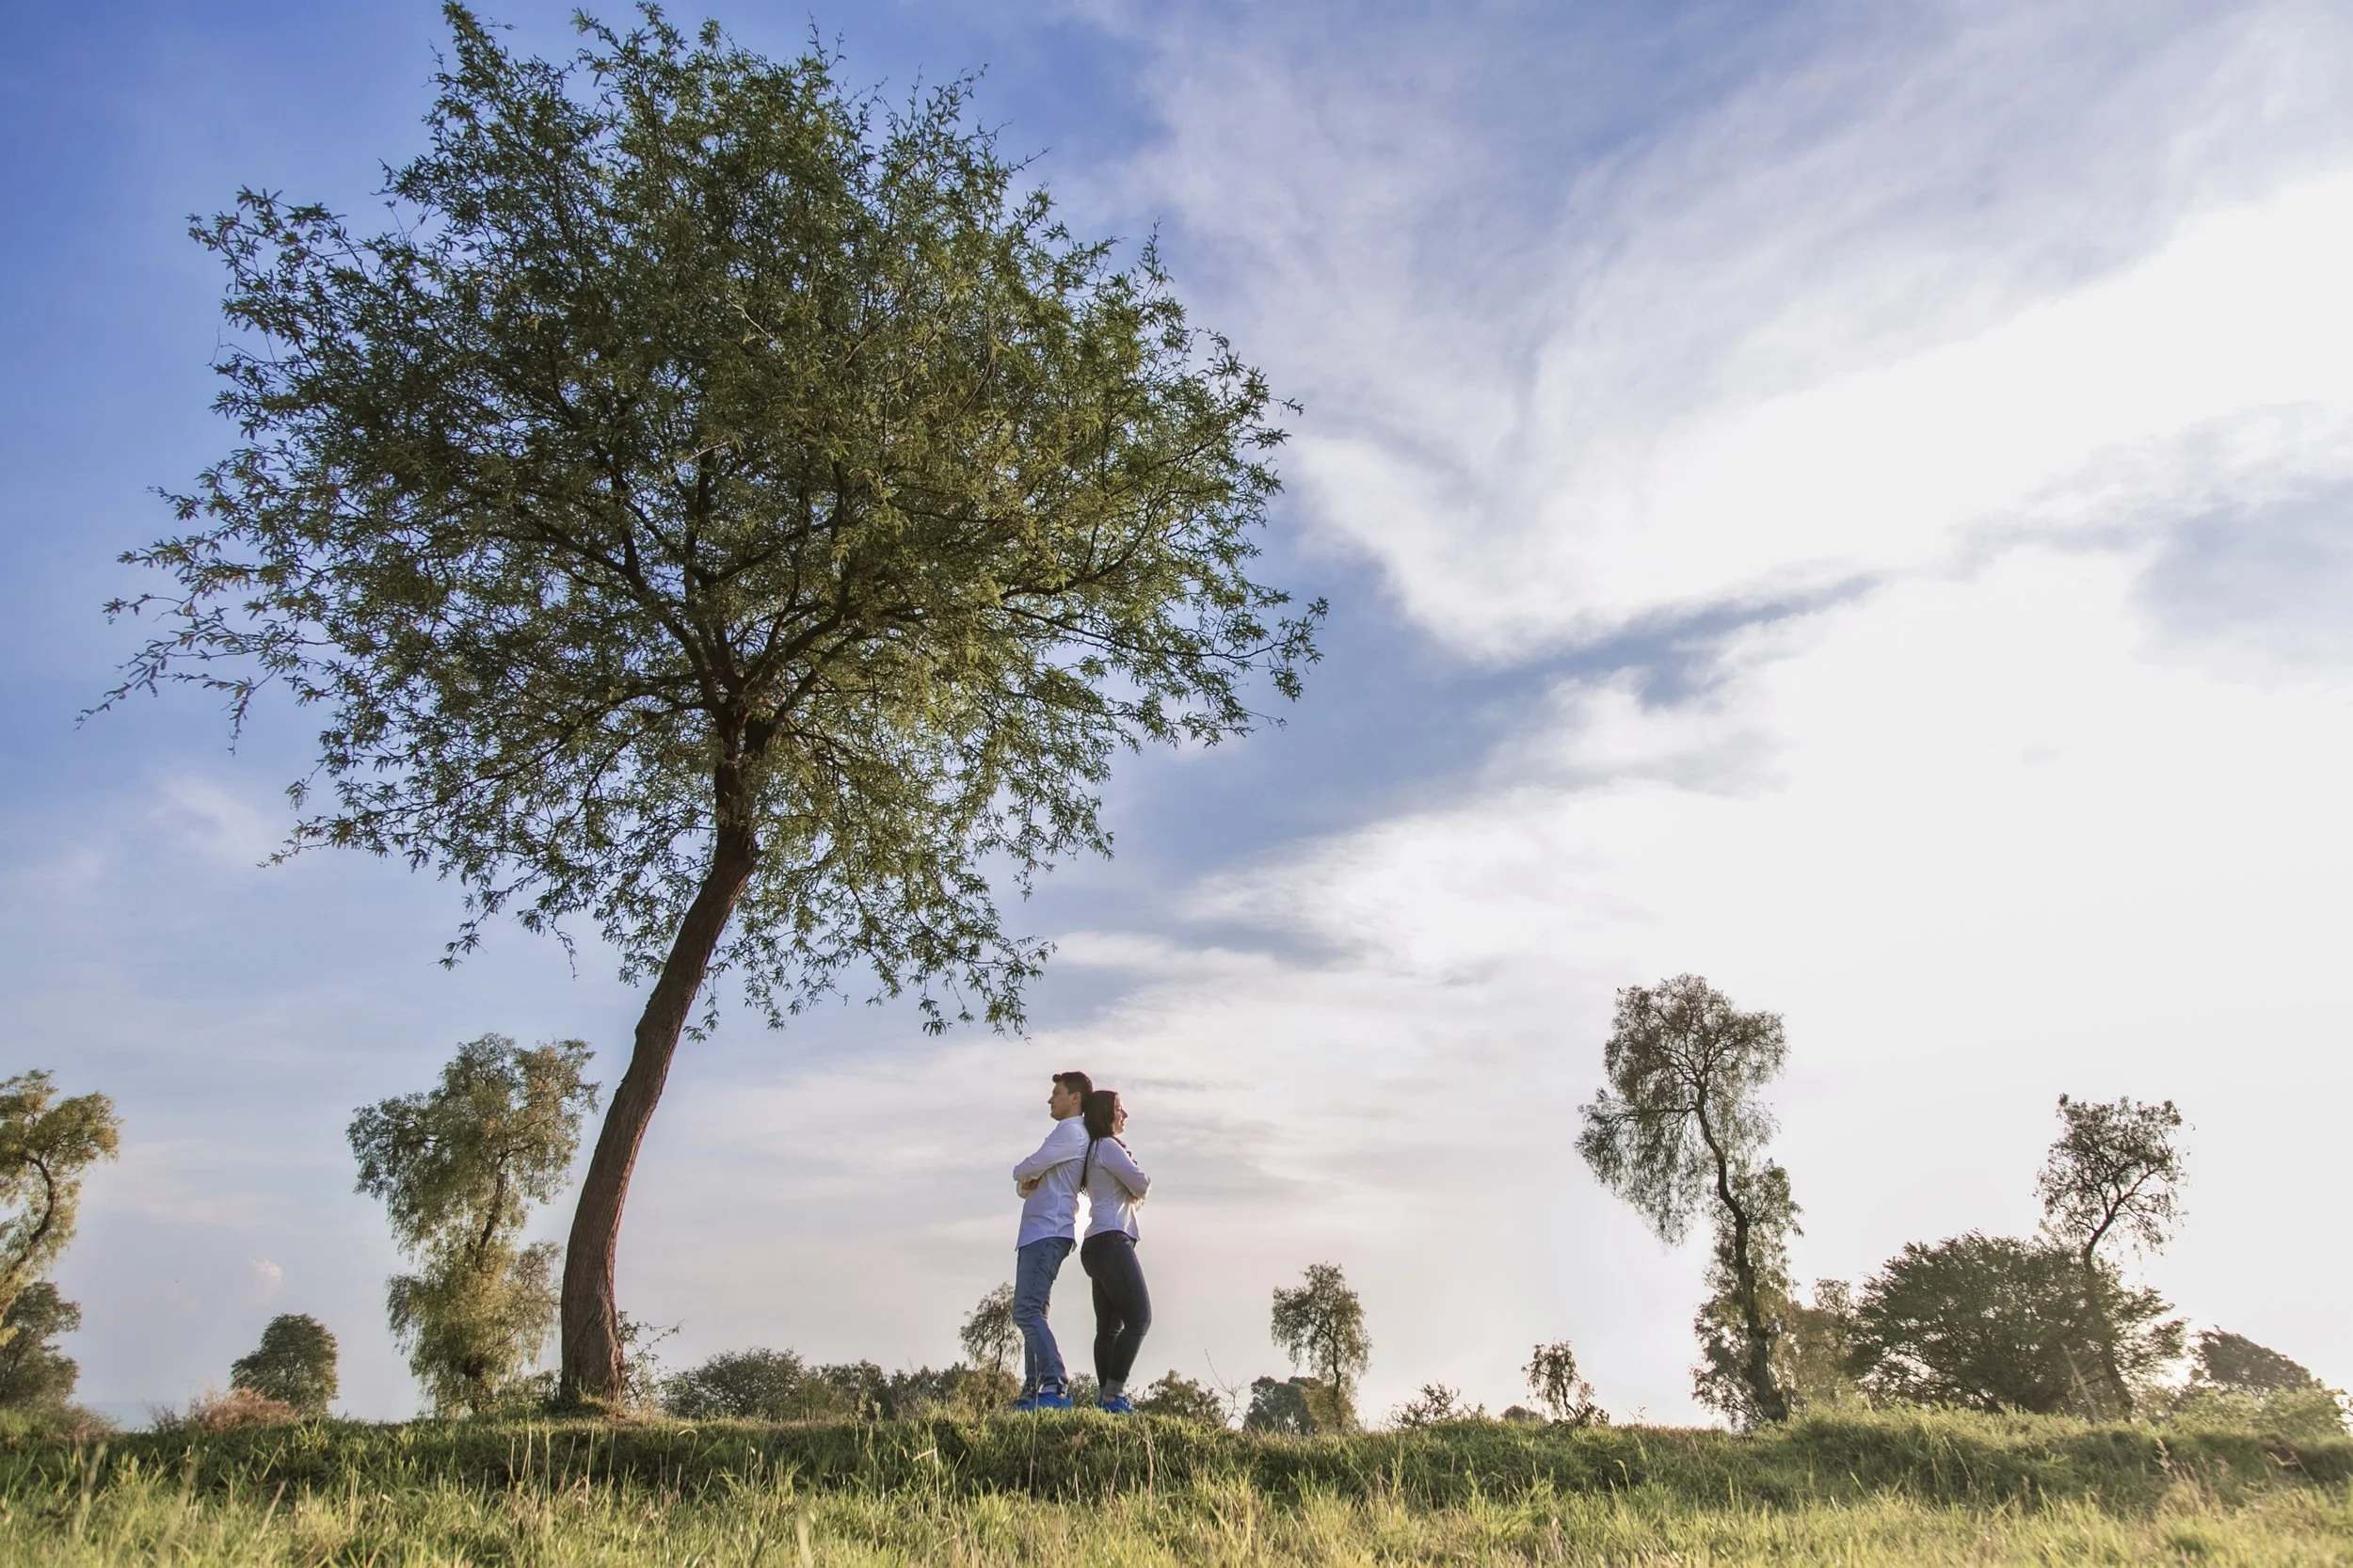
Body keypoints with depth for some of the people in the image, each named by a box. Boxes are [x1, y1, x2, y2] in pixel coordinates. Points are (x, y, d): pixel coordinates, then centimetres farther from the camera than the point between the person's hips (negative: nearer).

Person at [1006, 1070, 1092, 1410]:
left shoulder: (1071, 1131, -5)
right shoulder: (1068, 1134, 26)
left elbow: (1025, 1170, -14)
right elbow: (1025, 1188, 25)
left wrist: (1022, 1172, 10)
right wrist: (1028, 1181, 1)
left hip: (1047, 1233, -11)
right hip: (1037, 1234, 11)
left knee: (1026, 1310, -19)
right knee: (1030, 1313, 8)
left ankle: (1055, 1388, -24)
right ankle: (1033, 1392, 8)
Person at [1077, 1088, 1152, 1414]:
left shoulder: (1094, 1149, 23)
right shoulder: (1108, 1146, -7)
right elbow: (1142, 1185, -9)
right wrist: (1135, 1170, 13)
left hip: (1099, 1244, 10)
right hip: (1111, 1241, -10)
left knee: (1109, 1326, 6)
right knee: (1138, 1318, -13)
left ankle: (1106, 1397, 1)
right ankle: (1113, 1396, -17)